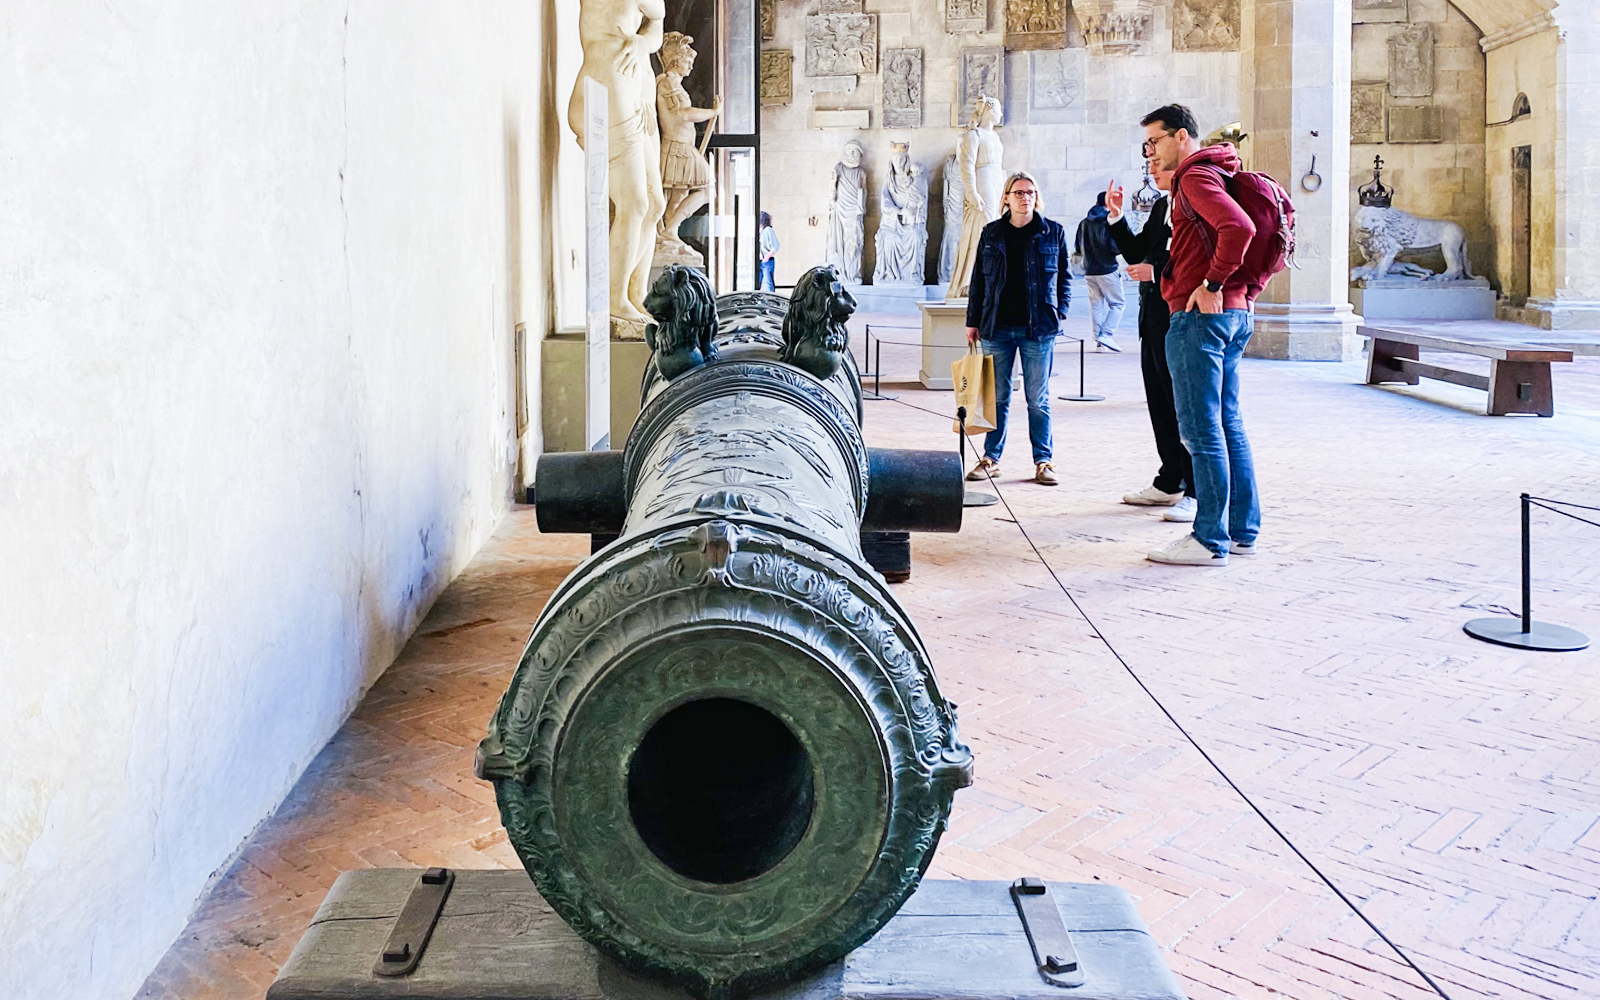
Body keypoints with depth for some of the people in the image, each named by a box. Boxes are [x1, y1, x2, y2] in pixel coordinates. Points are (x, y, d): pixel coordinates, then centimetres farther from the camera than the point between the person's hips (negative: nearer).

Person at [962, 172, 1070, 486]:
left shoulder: (1053, 232, 5)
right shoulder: (991, 234, 8)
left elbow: (1064, 277, 9)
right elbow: (978, 281, 11)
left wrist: (1059, 313, -1)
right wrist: (973, 321, 8)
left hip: (1038, 329, -1)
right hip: (997, 328, 2)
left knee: (1038, 399, 2)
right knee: (997, 397, 7)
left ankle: (1043, 461, 10)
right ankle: (991, 458, 16)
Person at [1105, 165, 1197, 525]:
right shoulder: (1160, 206, 16)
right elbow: (1136, 254, 19)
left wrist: (1156, 272, -17)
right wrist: (1116, 216, 9)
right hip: (1153, 321, 9)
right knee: (1160, 406, 15)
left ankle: (1197, 493, 1)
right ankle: (1170, 484, 26)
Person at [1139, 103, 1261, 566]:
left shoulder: (1197, 175, -10)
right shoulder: (1213, 174, 22)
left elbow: (1238, 228, -27)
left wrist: (1212, 284, -20)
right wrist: (1247, 289, 18)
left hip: (1200, 316, -11)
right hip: (1235, 312, 11)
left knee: (1202, 428, -8)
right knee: (1227, 423, 13)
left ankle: (1210, 540, -5)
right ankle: (1242, 530, 18)